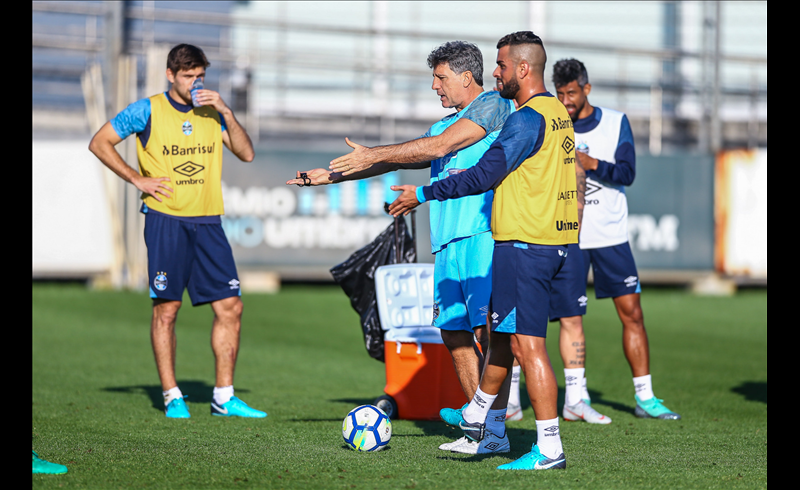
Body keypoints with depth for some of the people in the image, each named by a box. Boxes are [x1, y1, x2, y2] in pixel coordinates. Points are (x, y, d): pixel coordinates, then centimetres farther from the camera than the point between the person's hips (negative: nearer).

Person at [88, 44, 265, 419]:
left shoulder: (211, 113, 12)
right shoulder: (148, 111, 1)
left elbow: (246, 153, 5)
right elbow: (99, 143, 4)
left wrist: (226, 113, -6)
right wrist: (137, 179, -3)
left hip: (207, 222, 4)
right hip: (165, 220, -4)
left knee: (230, 306, -2)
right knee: (166, 307, -2)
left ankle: (224, 397, 4)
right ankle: (172, 397, 7)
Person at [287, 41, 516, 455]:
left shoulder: (493, 106, -1)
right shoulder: (446, 124, 25)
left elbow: (439, 146, -11)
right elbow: (397, 160, 27)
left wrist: (372, 156, -9)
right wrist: (329, 176, 23)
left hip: (482, 234, -9)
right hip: (448, 242, 9)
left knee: (486, 329, -14)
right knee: (453, 333, 5)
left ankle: (496, 431, -15)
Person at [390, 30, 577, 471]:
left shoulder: (528, 119, -16)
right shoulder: (558, 113, 14)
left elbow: (484, 176, -19)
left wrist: (423, 195, -12)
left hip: (524, 244, -10)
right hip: (555, 239, 10)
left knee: (527, 345, -8)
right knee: (501, 332, 22)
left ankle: (549, 450, -8)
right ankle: (475, 417, 37)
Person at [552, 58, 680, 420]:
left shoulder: (616, 122, 3)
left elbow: (627, 173, -7)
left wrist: (591, 163, -20)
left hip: (611, 234, 0)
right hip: (567, 236, 0)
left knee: (631, 313, -2)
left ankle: (644, 397, 3)